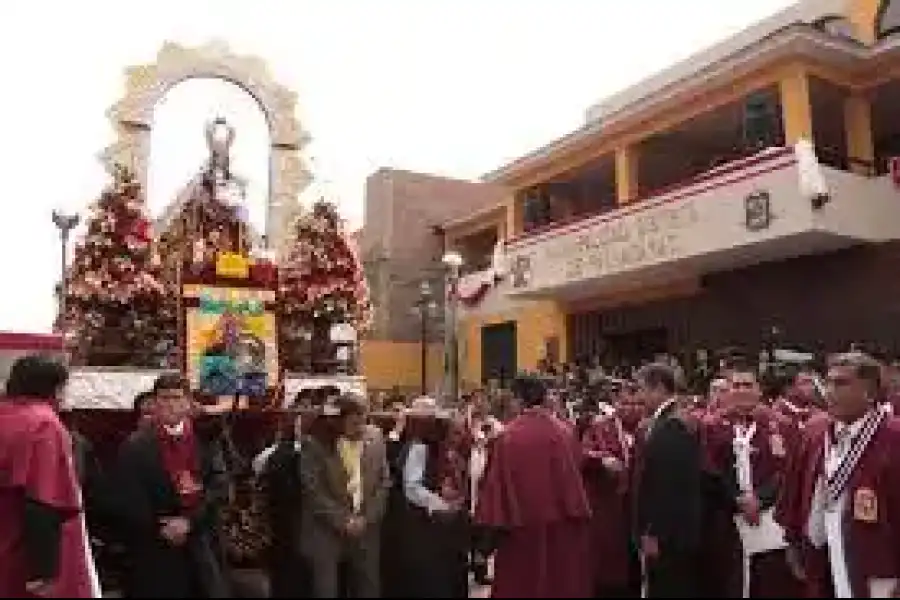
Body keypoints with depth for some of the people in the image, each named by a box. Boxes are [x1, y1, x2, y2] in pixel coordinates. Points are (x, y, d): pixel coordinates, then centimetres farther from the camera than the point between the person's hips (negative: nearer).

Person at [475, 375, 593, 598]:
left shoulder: (507, 436, -10)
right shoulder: (562, 432, -8)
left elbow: (496, 480, -6)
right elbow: (574, 474, -4)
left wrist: (496, 522, 2)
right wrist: (576, 511, 8)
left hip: (519, 522, 0)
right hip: (559, 522, 1)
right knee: (560, 580, 14)